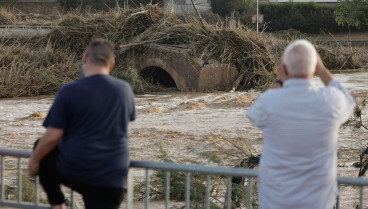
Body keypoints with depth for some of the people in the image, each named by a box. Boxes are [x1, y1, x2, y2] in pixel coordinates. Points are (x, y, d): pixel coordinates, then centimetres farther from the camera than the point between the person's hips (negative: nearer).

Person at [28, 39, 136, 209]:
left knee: (43, 152, 26)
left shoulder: (69, 91, -11)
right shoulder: (125, 90, 1)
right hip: (113, 178, 3)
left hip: (73, 172, -3)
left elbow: (52, 137, -10)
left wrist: (34, 160, 6)